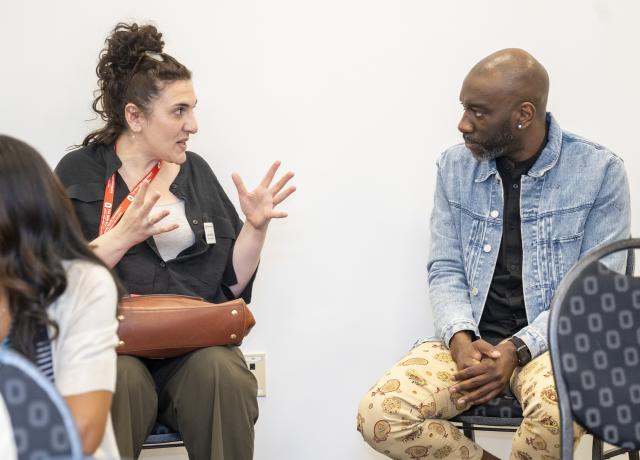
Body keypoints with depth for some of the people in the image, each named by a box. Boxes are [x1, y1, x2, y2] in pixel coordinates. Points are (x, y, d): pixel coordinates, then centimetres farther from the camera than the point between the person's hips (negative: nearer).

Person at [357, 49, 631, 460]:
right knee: (379, 417, -23)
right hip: (471, 340, 3)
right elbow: (445, 271, 6)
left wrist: (518, 350, -19)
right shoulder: (455, 167, 5)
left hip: (555, 340, -3)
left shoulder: (599, 170, -6)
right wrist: (461, 340, -15)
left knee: (556, 413, -39)